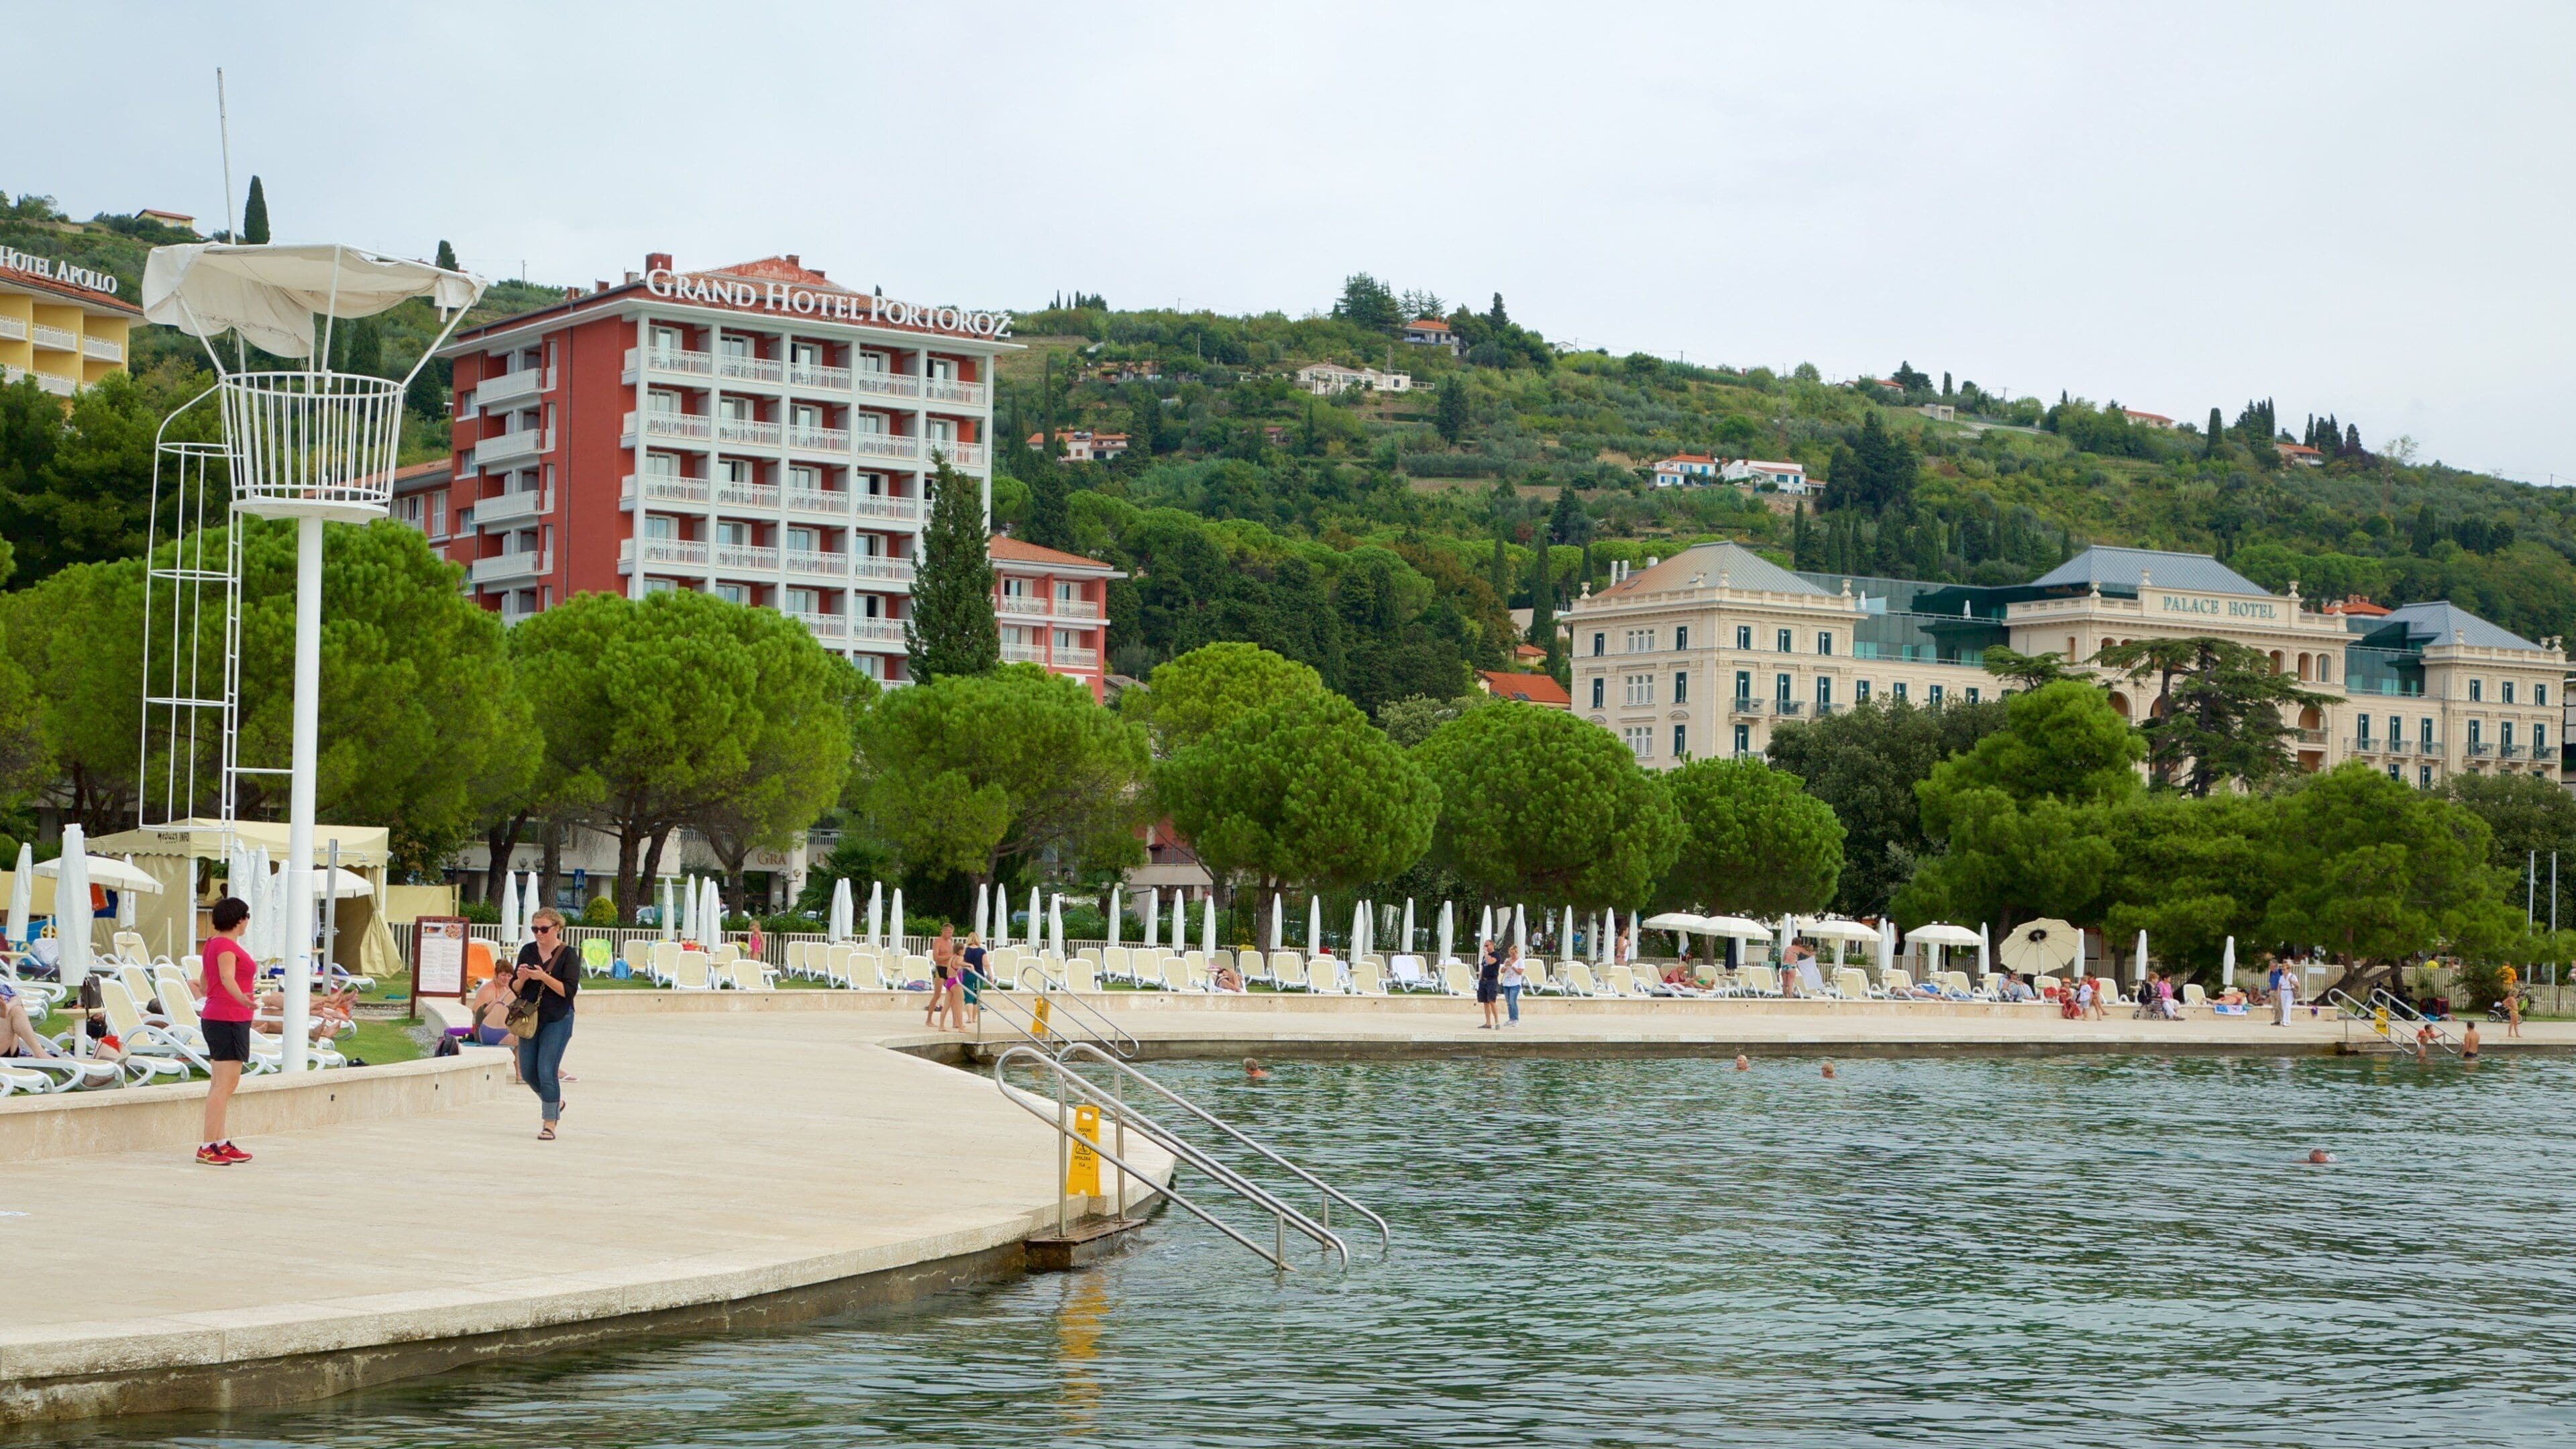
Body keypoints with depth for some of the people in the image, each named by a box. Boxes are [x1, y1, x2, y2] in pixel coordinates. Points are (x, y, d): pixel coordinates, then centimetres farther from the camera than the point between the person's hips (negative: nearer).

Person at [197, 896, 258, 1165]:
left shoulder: (212, 944, 15)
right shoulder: (227, 946, -14)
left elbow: (205, 983, 26)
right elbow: (227, 977, -32)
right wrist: (243, 999, -51)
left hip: (214, 1018, 11)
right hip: (229, 1019, -11)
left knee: (222, 1084, 15)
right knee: (225, 1084, -12)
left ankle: (220, 1143, 20)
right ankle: (208, 1147, -15)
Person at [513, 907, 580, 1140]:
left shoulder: (568, 955, -7)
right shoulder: (527, 951, 7)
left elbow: (569, 990, -15)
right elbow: (515, 988, 10)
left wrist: (543, 977, -25)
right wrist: (521, 978, -13)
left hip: (557, 1020, -5)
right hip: (529, 1018, 5)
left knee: (547, 1071, -11)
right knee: (528, 1072, 8)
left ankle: (550, 1124, -3)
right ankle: (555, 1103, 33)